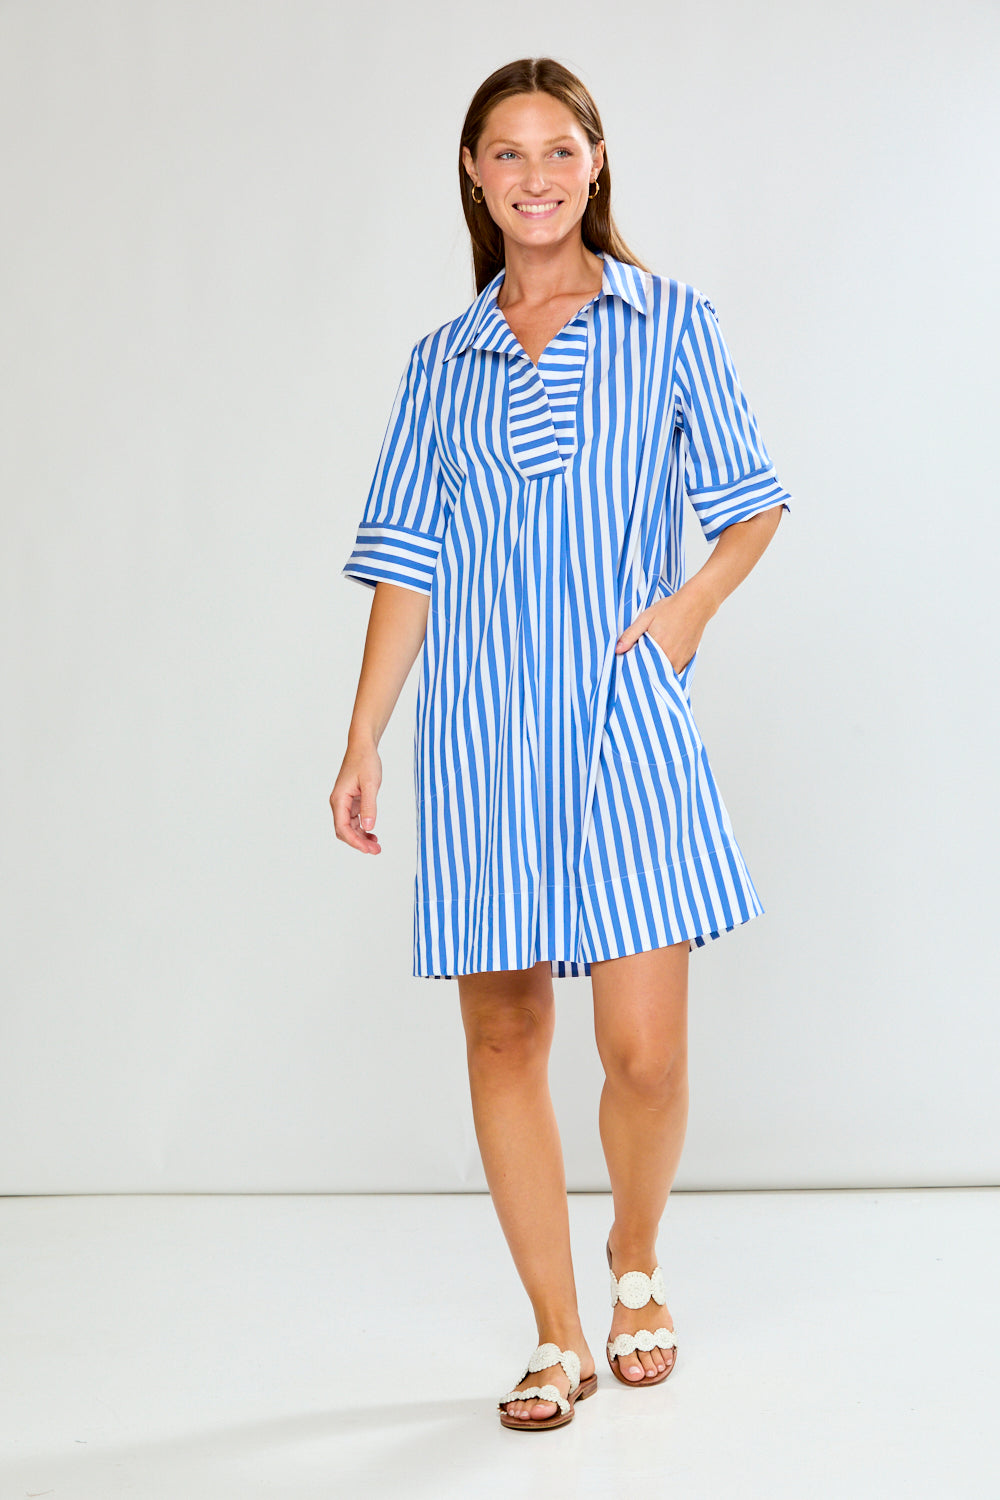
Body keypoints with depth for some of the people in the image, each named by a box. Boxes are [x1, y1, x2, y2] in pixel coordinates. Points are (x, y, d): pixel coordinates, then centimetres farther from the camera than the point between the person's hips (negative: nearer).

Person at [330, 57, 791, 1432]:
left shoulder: (670, 323, 7)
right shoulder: (443, 362, 12)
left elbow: (751, 502, 12)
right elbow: (407, 560, 10)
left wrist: (696, 600, -6)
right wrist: (362, 742, 4)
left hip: (625, 723, -2)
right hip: (482, 734, 2)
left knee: (646, 1051, -6)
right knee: (504, 1036, 4)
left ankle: (636, 1263, 25)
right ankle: (559, 1338, 17)